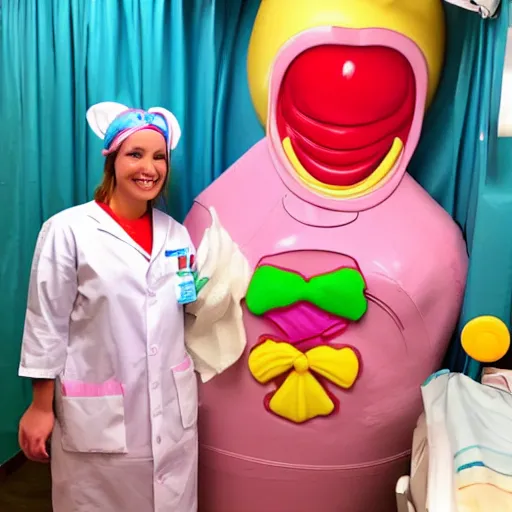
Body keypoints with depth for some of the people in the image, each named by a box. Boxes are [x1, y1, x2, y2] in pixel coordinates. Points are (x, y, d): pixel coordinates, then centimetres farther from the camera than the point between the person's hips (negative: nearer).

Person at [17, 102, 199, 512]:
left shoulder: (176, 233, 4)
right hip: (99, 415, -4)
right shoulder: (68, 230, -11)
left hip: (172, 409, 5)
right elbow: (47, 325, -7)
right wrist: (42, 407, -4)